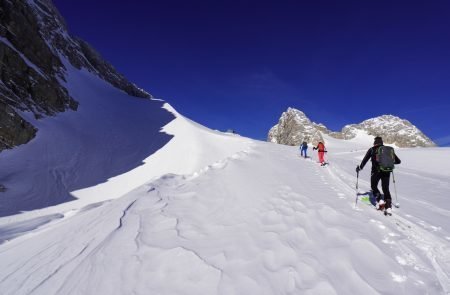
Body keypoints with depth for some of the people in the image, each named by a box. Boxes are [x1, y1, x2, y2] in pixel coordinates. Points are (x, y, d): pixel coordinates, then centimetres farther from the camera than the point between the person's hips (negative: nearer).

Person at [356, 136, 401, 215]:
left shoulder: (372, 150, 3)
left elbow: (365, 160, 3)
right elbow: (398, 161, 14)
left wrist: (360, 167, 16)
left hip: (376, 171, -3)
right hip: (386, 172, 3)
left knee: (374, 186, 17)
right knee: (386, 189, 12)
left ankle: (379, 200, -1)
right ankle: (388, 206, 2)